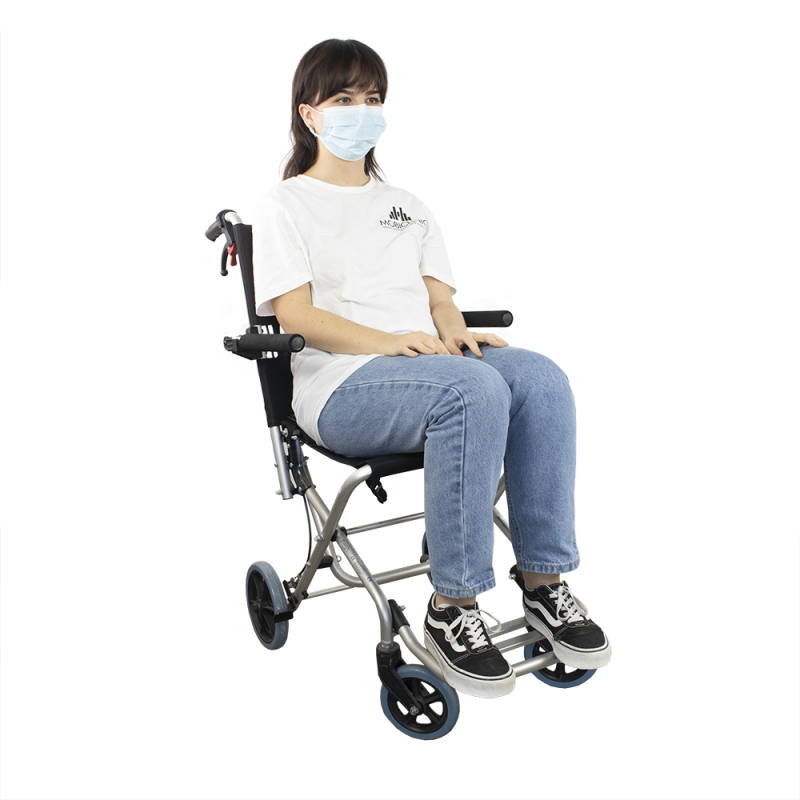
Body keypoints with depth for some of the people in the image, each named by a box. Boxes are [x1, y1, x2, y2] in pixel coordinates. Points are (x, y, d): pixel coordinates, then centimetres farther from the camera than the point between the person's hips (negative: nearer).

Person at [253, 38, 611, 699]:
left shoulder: (408, 208, 30)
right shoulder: (285, 206, 11)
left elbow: (439, 297, 19)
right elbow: (294, 316, -4)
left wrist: (453, 330, -7)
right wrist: (390, 342, -19)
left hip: (426, 363, 6)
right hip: (341, 385, -5)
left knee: (540, 377, -25)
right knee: (474, 388, -35)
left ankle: (545, 582, -19)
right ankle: (453, 607, -26)